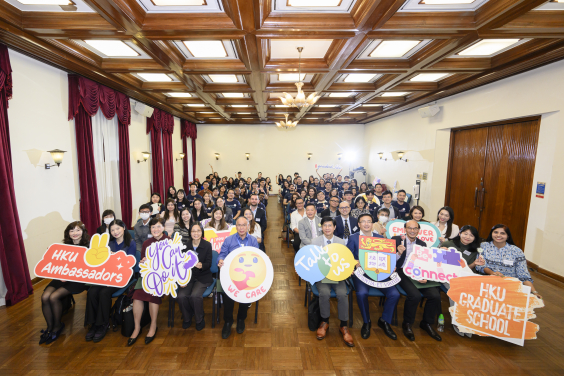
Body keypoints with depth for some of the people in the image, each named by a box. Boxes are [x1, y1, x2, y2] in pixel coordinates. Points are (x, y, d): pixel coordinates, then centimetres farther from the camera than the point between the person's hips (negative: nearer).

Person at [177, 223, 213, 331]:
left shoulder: (207, 245, -4)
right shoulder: (185, 245, 1)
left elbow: (209, 263, -5)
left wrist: (202, 265, -28)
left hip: (203, 277, -2)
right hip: (188, 276, 3)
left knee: (195, 295, -27)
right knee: (181, 296, -22)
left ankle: (200, 320, 4)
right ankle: (187, 318, 11)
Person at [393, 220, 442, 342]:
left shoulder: (422, 244, 15)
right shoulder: (396, 240, 1)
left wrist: (425, 276, -8)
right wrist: (399, 253, -24)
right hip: (402, 272, -5)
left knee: (436, 295, -15)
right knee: (415, 295, -27)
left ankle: (426, 323, 12)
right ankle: (407, 324, -1)